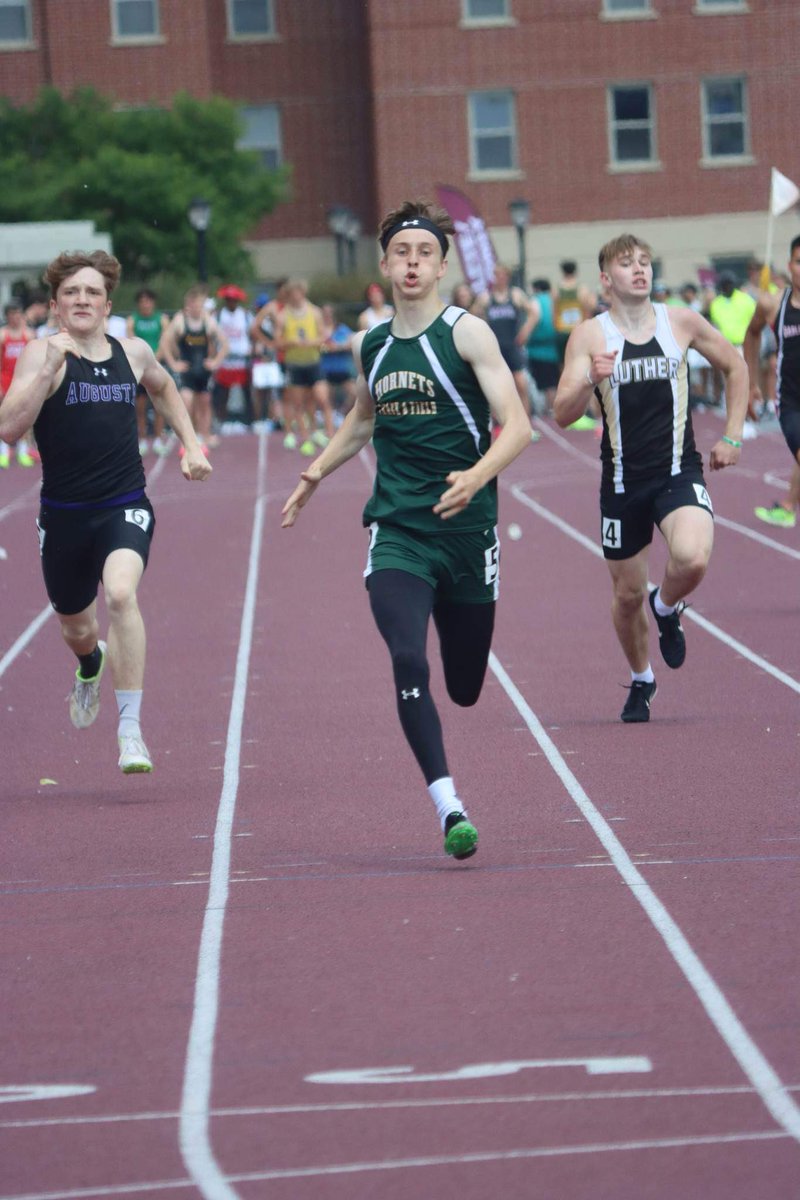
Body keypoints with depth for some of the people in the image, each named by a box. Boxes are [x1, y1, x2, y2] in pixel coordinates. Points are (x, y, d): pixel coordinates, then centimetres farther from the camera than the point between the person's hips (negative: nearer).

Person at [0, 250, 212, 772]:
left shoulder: (133, 352, 5)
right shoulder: (42, 353, -6)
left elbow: (163, 386, 29)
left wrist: (191, 444, 19)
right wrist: (49, 369, -28)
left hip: (126, 508, 0)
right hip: (64, 513, 0)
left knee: (120, 593, -28)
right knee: (75, 625, 18)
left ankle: (131, 729, -23)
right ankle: (91, 666, 58)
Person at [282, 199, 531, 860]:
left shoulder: (467, 333, -5)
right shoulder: (372, 346, 9)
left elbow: (516, 424, -13)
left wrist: (477, 476, -29)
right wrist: (316, 473, 31)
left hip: (466, 530, -2)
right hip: (397, 532, 2)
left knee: (464, 688, 7)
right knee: (408, 663, -21)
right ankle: (449, 807, -21)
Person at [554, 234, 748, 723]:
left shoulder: (682, 322, 0)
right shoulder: (590, 336, -4)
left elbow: (736, 367, 16)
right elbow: (563, 414, -11)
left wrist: (732, 437, 10)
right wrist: (590, 381, -31)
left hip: (680, 472, 0)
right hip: (623, 480, 0)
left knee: (693, 559, -28)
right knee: (628, 593, 10)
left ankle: (667, 609, 8)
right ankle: (641, 681, 37)